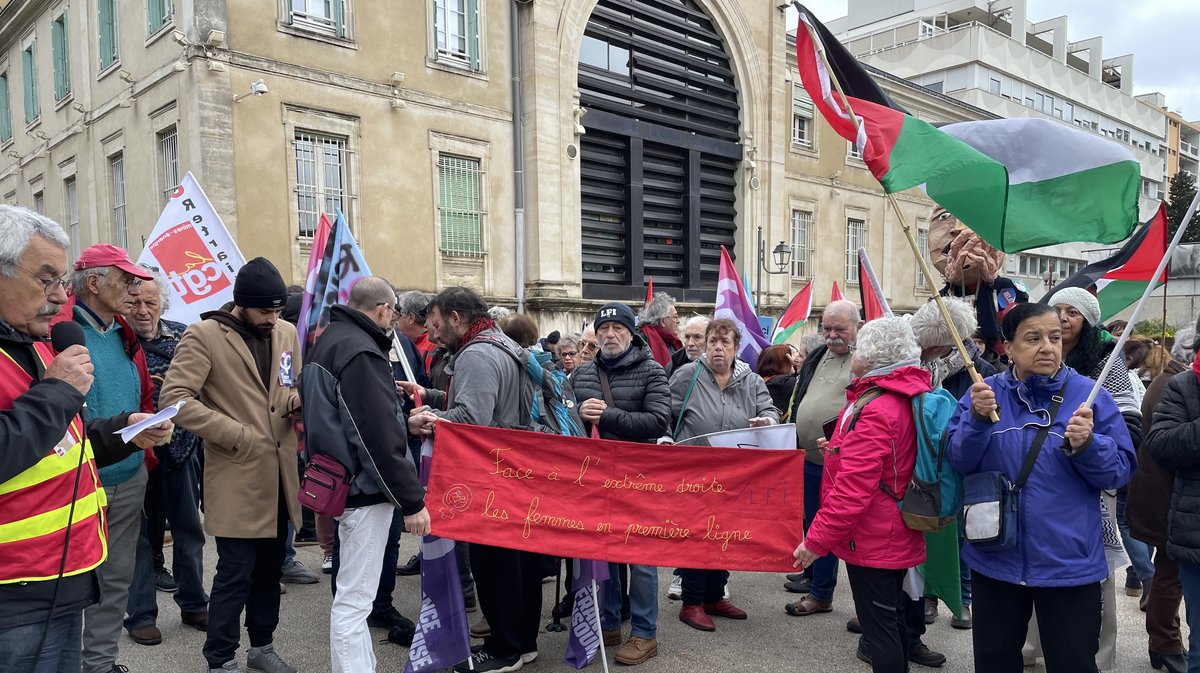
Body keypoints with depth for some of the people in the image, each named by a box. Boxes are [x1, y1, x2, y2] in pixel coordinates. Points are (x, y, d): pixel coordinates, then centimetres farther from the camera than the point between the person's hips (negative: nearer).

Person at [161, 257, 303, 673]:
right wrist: (235, 435, -17)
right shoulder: (204, 335, -9)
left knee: (270, 566, 16)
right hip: (235, 476, -5)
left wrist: (298, 399, -8)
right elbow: (174, 397, -16)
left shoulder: (287, 333, 8)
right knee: (236, 572, 0)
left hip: (279, 472, 6)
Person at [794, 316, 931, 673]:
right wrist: (839, 449, 15)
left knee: (878, 630, 1)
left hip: (871, 540, -10)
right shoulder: (907, 397, 6)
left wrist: (817, 540, -22)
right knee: (894, 621, 21)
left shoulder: (874, 410, -24)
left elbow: (853, 489, -28)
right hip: (897, 536, 10)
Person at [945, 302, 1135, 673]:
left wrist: (1088, 445, -24)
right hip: (996, 559, 1)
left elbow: (1121, 469, -6)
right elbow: (959, 460, -9)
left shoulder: (1090, 395, -5)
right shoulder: (984, 392, -2)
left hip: (1069, 563, -1)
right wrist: (977, 418, -25)